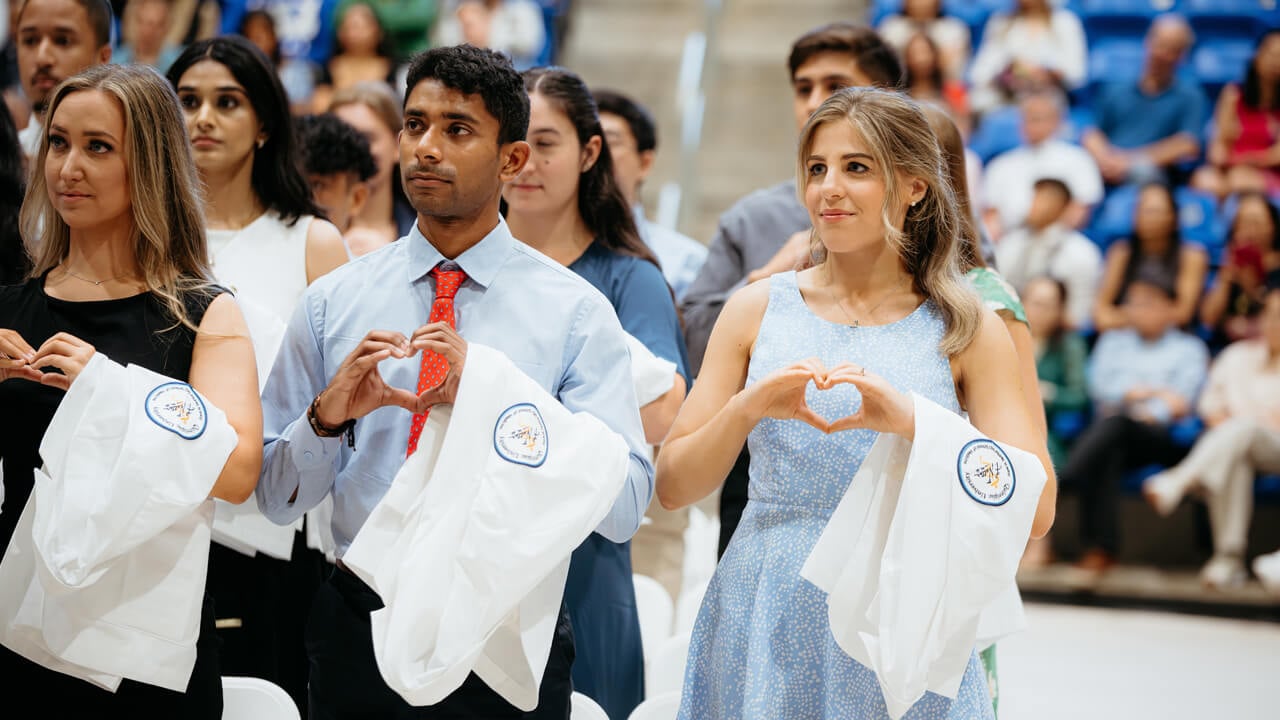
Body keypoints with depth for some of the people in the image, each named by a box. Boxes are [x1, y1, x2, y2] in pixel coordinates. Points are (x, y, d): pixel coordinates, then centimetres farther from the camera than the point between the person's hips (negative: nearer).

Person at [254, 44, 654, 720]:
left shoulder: (575, 311, -2)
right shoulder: (332, 302, 5)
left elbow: (624, 508, -12)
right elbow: (276, 499, 7)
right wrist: (327, 415, -13)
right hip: (359, 631, 2)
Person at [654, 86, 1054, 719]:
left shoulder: (965, 329, 1)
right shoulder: (757, 310, 6)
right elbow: (673, 487, 3)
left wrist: (912, 421, -22)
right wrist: (746, 408, -16)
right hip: (764, 630, 1)